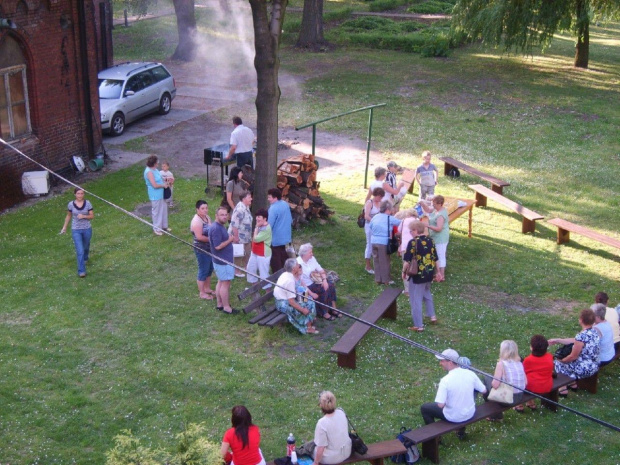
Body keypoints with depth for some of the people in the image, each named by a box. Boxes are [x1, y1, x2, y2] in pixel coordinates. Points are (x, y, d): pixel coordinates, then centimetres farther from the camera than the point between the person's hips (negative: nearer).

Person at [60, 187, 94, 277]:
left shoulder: (88, 203, -9)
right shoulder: (71, 204, -8)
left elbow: (92, 216, -4)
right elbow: (68, 216, 7)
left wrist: (83, 216, -21)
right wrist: (64, 227, 11)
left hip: (87, 229, 2)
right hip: (76, 230, -2)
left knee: (86, 246, 24)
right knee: (80, 251, -10)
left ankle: (85, 258, 57)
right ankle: (81, 271, -4)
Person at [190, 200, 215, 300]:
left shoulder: (207, 217, 6)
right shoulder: (197, 221, -22)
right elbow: (199, 237, -27)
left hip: (209, 248, 9)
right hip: (202, 249, -9)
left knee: (210, 269, 20)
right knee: (203, 271, 3)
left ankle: (207, 288, 36)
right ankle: (202, 293, 16)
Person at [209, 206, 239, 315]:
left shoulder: (220, 226, 10)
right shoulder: (216, 228, -24)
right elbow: (218, 246, -28)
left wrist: (230, 239, 5)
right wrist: (230, 240, -17)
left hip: (222, 260, 11)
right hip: (223, 261, -11)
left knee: (221, 282, 17)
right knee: (226, 283, -3)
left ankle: (220, 304, 26)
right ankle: (226, 307, 4)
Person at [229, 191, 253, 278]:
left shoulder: (246, 207, 4)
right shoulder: (240, 209, -27)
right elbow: (234, 223, -28)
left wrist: (250, 235, 22)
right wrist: (236, 237, -26)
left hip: (246, 235, 9)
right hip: (239, 236, -9)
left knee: (247, 251, 19)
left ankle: (244, 267, 38)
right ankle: (237, 270, 20)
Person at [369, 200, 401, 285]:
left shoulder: (375, 217, 8)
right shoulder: (390, 218, -9)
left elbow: (370, 227, 14)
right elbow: (401, 223, -2)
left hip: (374, 241, 6)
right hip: (383, 242, -6)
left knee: (376, 261, 13)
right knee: (385, 261, 5)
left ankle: (378, 279, 18)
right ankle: (385, 280, 11)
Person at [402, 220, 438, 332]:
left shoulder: (413, 242, -18)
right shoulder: (430, 241, 1)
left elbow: (407, 261, -18)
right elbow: (435, 259, 7)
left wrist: (404, 272, -1)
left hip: (417, 275, -6)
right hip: (429, 274, 7)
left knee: (416, 300, 4)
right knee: (427, 294, 31)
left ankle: (418, 325, 8)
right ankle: (432, 316, 33)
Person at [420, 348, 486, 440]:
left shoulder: (445, 380, -27)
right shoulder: (470, 374, -13)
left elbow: (440, 405, -26)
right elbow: (484, 391, -1)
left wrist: (440, 391, -6)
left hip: (453, 417, -5)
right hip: (470, 414, 5)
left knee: (424, 408, 15)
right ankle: (461, 432, 44)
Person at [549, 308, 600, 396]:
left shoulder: (581, 336, -29)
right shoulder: (595, 332, -2)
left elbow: (573, 357, -20)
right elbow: (575, 341, 11)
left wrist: (561, 360, -1)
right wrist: (557, 340, 16)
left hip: (583, 369, -8)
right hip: (594, 367, 8)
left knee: (557, 363, 14)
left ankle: (563, 389, 18)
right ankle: (573, 383, 32)